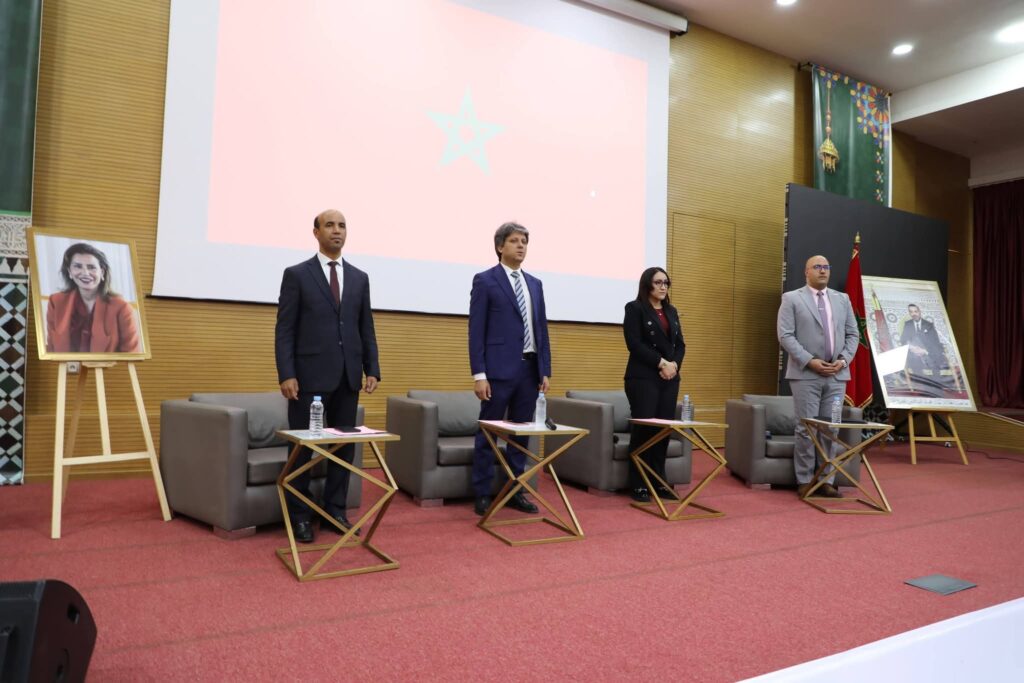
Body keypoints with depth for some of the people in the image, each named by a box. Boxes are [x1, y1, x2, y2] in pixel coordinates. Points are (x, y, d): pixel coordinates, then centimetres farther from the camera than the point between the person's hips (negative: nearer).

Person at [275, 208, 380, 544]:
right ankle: (299, 516, 15)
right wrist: (286, 374, -12)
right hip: (310, 375, -4)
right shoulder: (296, 274, 1)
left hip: (347, 376, 4)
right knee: (303, 446, 3)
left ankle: (335, 511, 20)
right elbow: (284, 330, -3)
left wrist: (372, 369, 4)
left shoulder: (359, 278, 12)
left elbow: (366, 328, 12)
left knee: (344, 445, 8)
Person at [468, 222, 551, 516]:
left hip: (529, 369, 6)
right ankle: (482, 495, 12)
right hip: (499, 369, -5)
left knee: (522, 434, 10)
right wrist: (479, 374, -13)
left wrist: (545, 370, 9)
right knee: (488, 434, 2)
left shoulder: (535, 284, 15)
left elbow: (542, 330, 15)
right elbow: (476, 330, -6)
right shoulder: (485, 280, -1)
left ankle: (515, 491, 21)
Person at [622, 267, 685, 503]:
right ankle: (638, 484, -1)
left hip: (670, 378, 6)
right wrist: (661, 363, -15)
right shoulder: (635, 308, -2)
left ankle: (659, 481, 12)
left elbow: (680, 344, 14)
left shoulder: (671, 311, 18)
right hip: (643, 377, -6)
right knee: (644, 428, -8)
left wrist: (674, 364, -6)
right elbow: (634, 343, -12)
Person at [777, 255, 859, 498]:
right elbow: (785, 336, -7)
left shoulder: (842, 299, 14)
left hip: (837, 375, 4)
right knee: (806, 428, -2)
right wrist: (810, 361, -15)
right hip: (806, 374, -4)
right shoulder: (791, 299, 1)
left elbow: (853, 334, 14)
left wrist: (844, 360, -3)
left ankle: (826, 481, 12)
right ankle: (804, 481, 7)